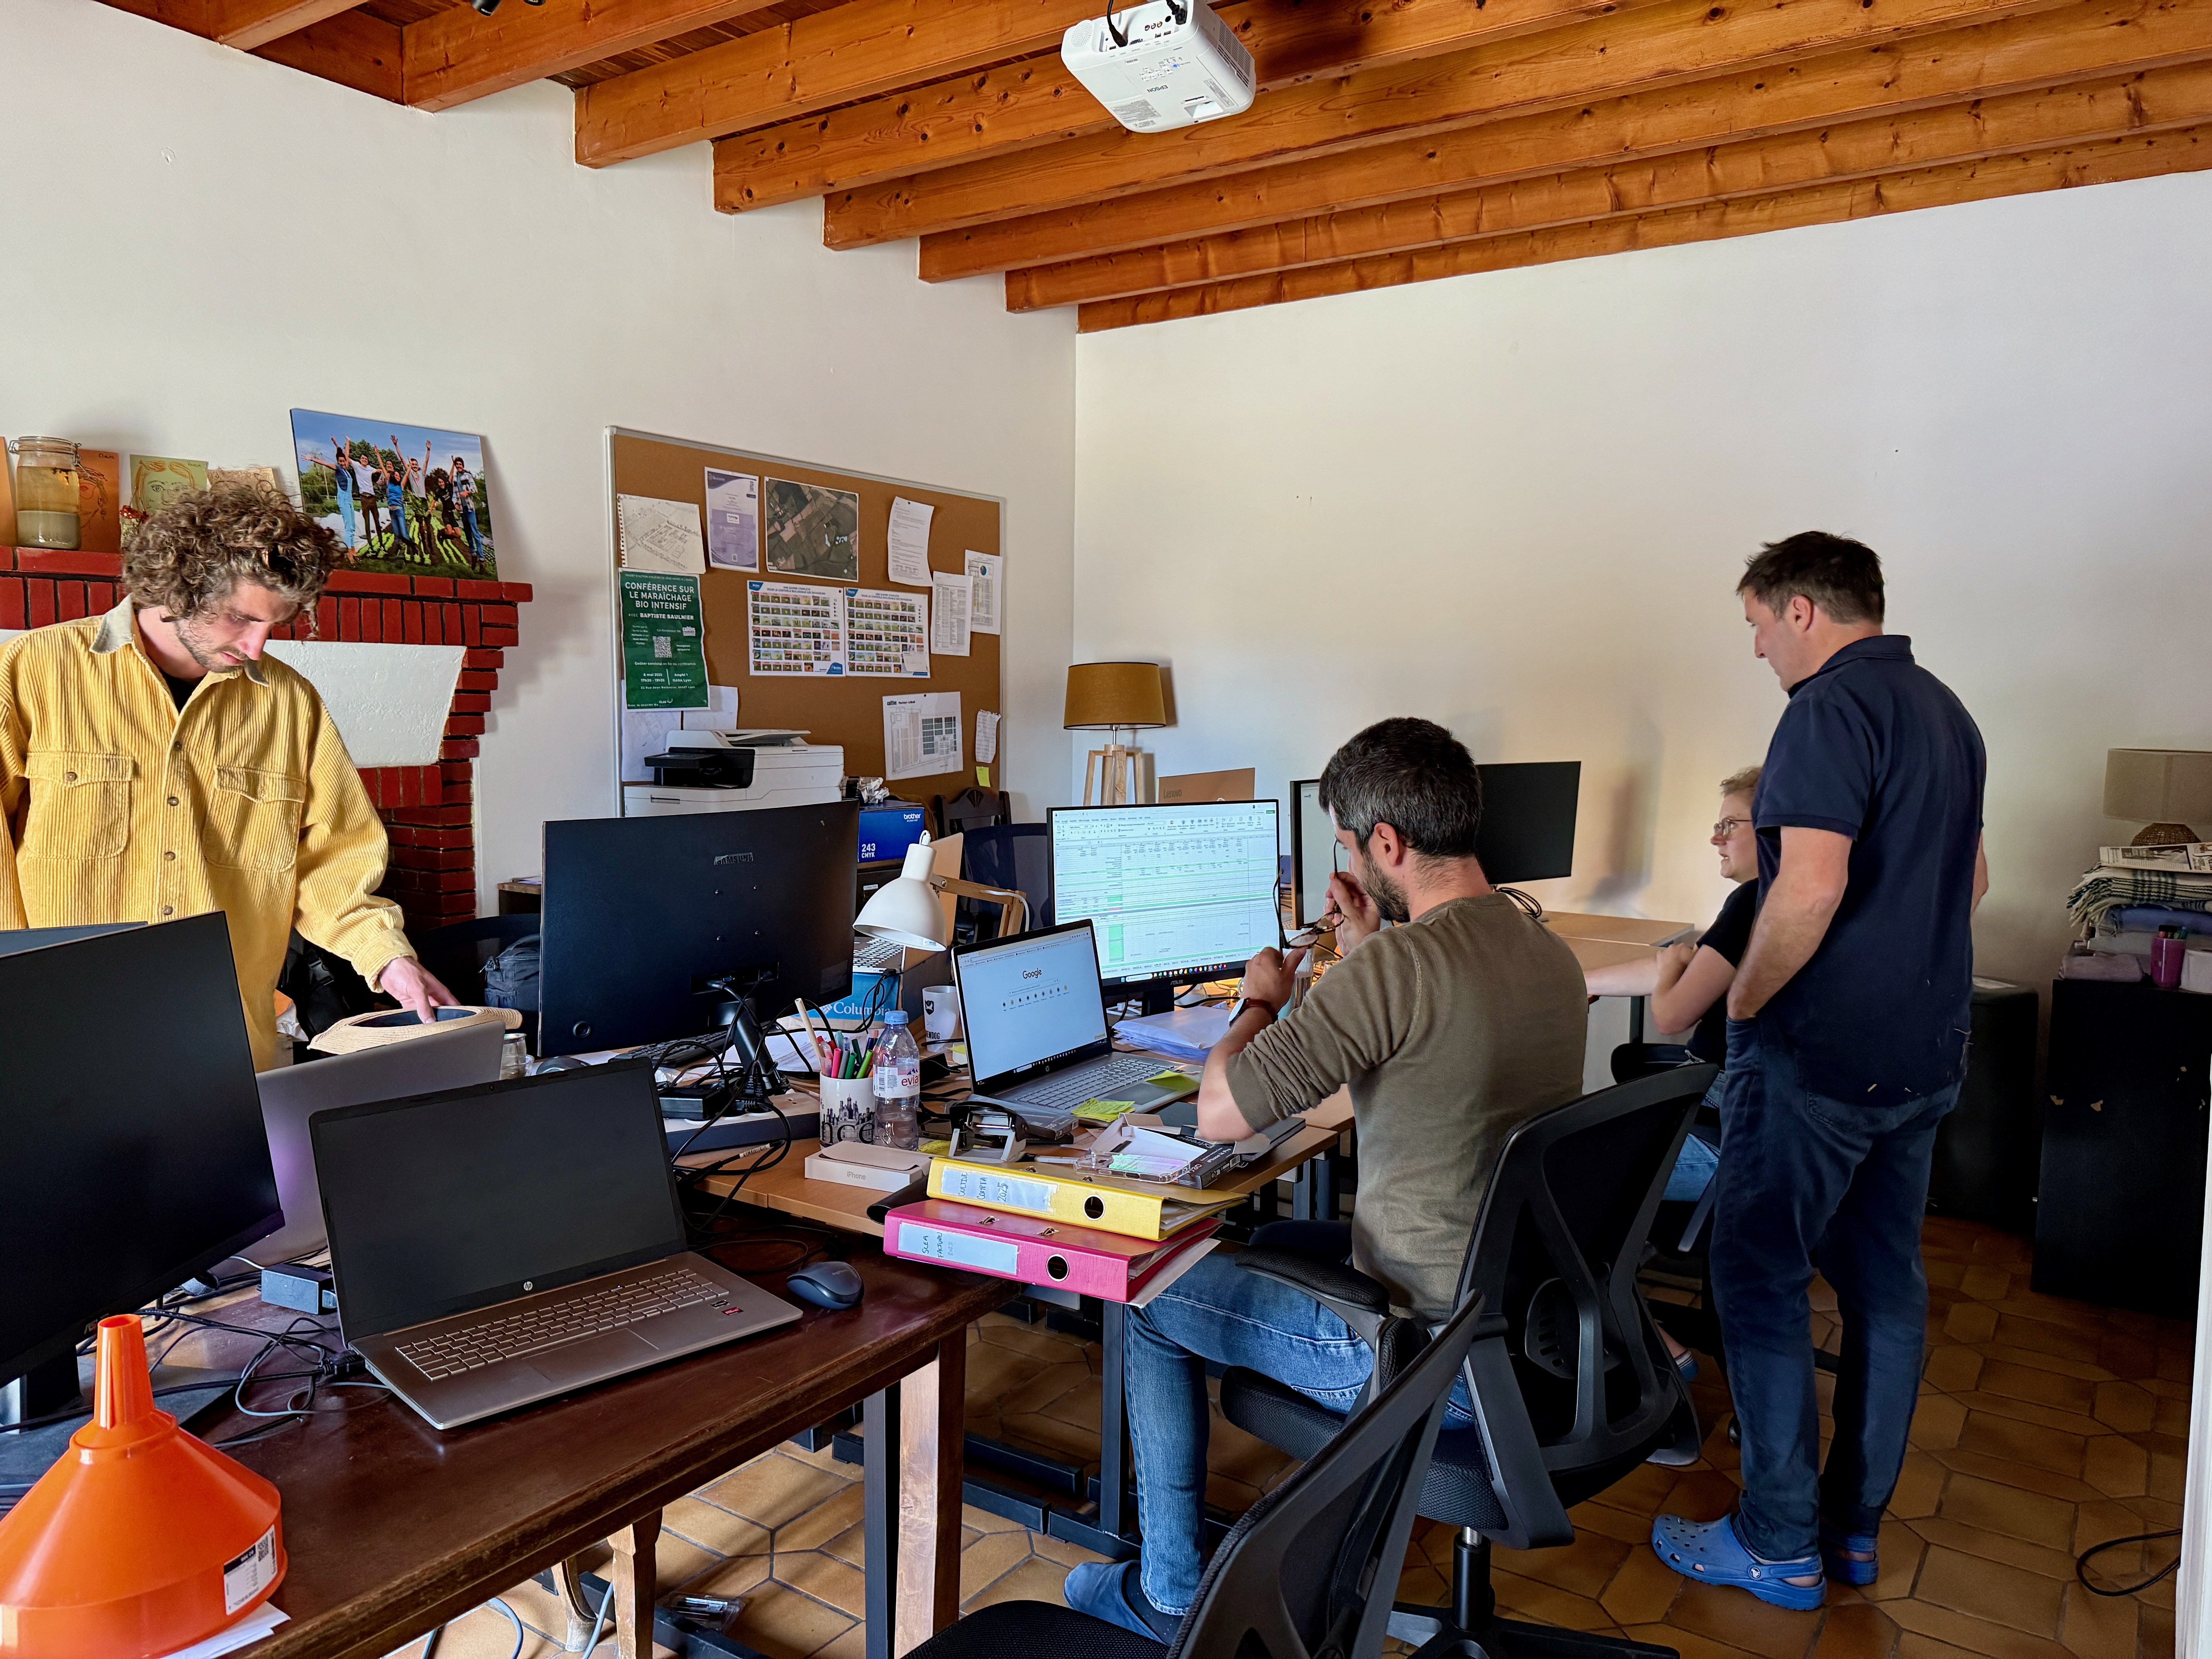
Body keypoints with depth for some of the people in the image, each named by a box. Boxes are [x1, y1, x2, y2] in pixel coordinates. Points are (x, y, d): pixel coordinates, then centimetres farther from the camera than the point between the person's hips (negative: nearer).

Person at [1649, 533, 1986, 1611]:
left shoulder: (1834, 707, -17)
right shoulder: (1946, 711, 14)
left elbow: (1811, 888, -26)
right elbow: (1972, 881, 23)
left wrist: (1743, 1001, -14)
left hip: (1822, 1051, -9)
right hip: (1925, 1049, 10)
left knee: (1761, 1279, 2)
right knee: (1885, 1280, 15)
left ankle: (1781, 1546, 11)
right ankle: (1856, 1527, 27)